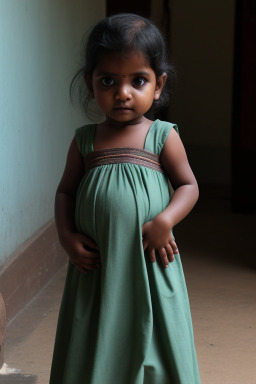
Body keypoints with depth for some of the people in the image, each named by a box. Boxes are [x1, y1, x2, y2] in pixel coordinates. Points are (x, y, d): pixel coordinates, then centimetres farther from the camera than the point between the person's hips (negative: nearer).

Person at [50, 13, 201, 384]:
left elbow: (188, 186, 0)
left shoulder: (162, 136, -3)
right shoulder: (85, 140, 4)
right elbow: (66, 190, 11)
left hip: (148, 265, -2)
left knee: (150, 348, 7)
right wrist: (66, 235, -4)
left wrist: (164, 222, -16)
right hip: (96, 267, 2)